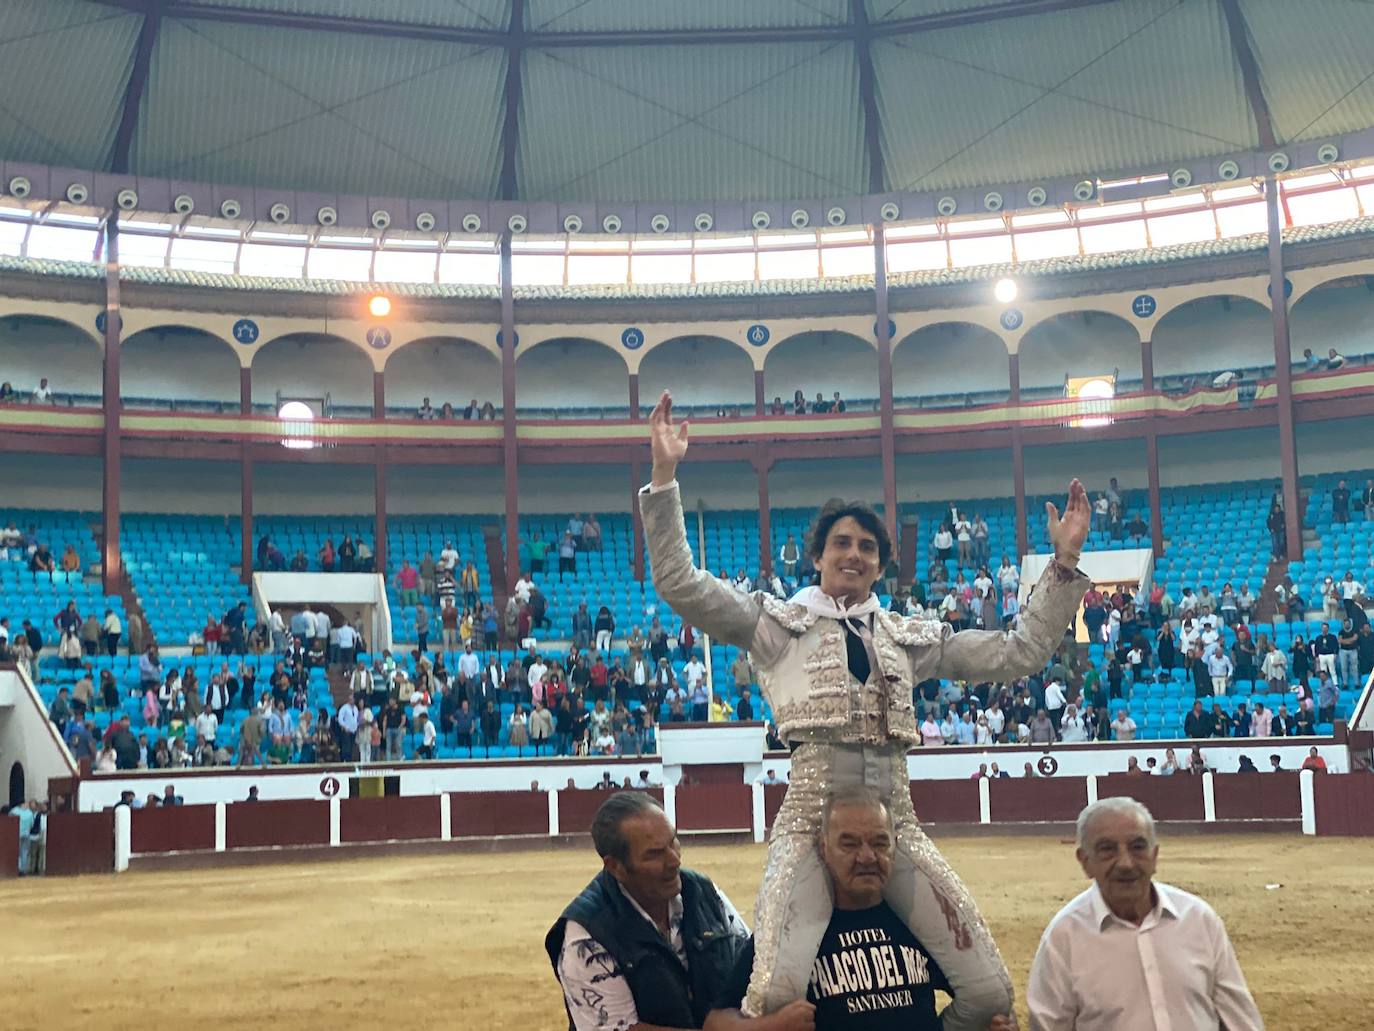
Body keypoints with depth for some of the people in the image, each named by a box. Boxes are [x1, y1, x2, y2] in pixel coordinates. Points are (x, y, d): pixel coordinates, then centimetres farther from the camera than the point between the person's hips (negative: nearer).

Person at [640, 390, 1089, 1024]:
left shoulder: (909, 637, 17)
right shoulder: (779, 624, 7)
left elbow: (1018, 654, 16)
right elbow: (679, 585, -3)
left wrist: (1064, 563, 10)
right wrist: (665, 477, -11)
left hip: (896, 820, 4)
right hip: (812, 815, -4)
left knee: (990, 993, -1)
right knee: (777, 996, -27)